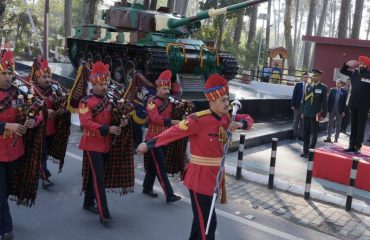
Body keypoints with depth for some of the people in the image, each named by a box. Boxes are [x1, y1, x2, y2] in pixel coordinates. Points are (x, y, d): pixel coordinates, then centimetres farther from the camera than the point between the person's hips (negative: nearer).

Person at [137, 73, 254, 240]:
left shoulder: (225, 118, 3)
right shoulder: (199, 120, -21)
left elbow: (248, 119, 14)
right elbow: (174, 131, -19)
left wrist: (240, 123, -11)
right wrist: (149, 144, -16)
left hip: (214, 176, 8)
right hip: (200, 177, -8)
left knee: (201, 218, 23)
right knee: (207, 222, -1)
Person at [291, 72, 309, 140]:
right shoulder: (298, 85, 0)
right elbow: (294, 95, -1)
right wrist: (293, 105, -6)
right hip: (298, 105, -1)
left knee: (303, 121, 7)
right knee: (296, 121, 6)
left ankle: (300, 134, 15)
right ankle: (295, 134, 15)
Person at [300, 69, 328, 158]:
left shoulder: (323, 87, -3)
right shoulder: (308, 86, 11)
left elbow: (325, 102, -5)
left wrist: (323, 114, -9)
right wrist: (302, 112, 12)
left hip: (316, 114, -5)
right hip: (306, 113, 5)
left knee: (314, 134, 4)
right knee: (306, 133, 8)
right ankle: (305, 150, 16)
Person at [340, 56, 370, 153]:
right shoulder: (355, 73, 7)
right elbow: (342, 71, 19)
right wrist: (348, 64, -1)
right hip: (353, 104, 5)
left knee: (361, 126, 2)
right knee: (353, 126, 11)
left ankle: (358, 146, 7)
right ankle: (352, 145, 17)